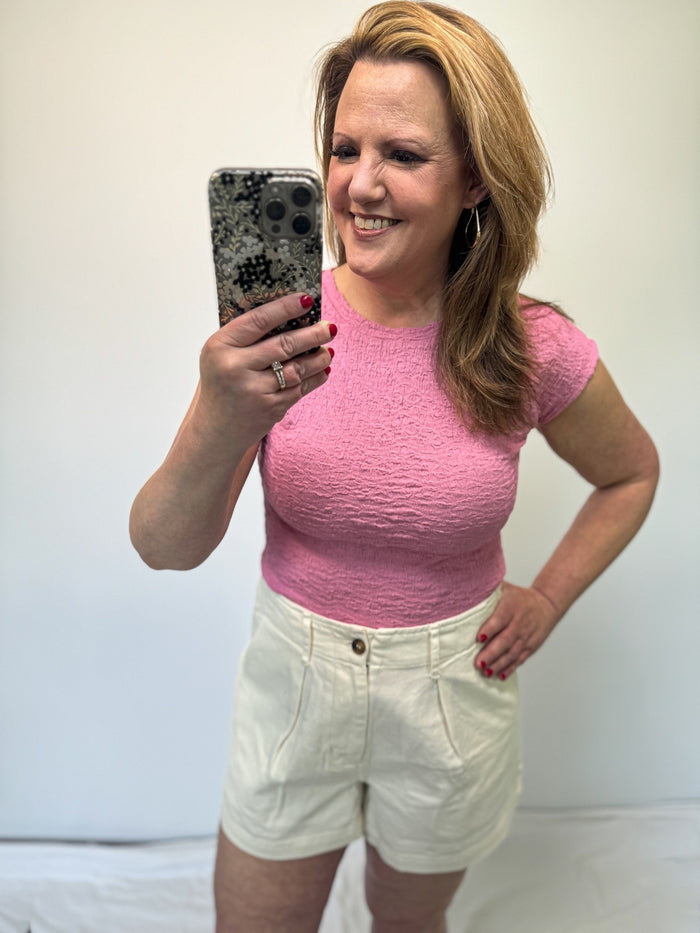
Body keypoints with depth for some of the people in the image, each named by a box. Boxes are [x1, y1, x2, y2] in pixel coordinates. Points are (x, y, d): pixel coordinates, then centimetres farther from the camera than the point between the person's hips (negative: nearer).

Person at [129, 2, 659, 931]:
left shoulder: (535, 348, -15)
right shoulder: (275, 324, -15)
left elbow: (631, 474, 6)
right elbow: (167, 548, -19)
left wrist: (546, 601, -2)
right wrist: (222, 422, -38)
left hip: (450, 691, 0)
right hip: (293, 678, 1)